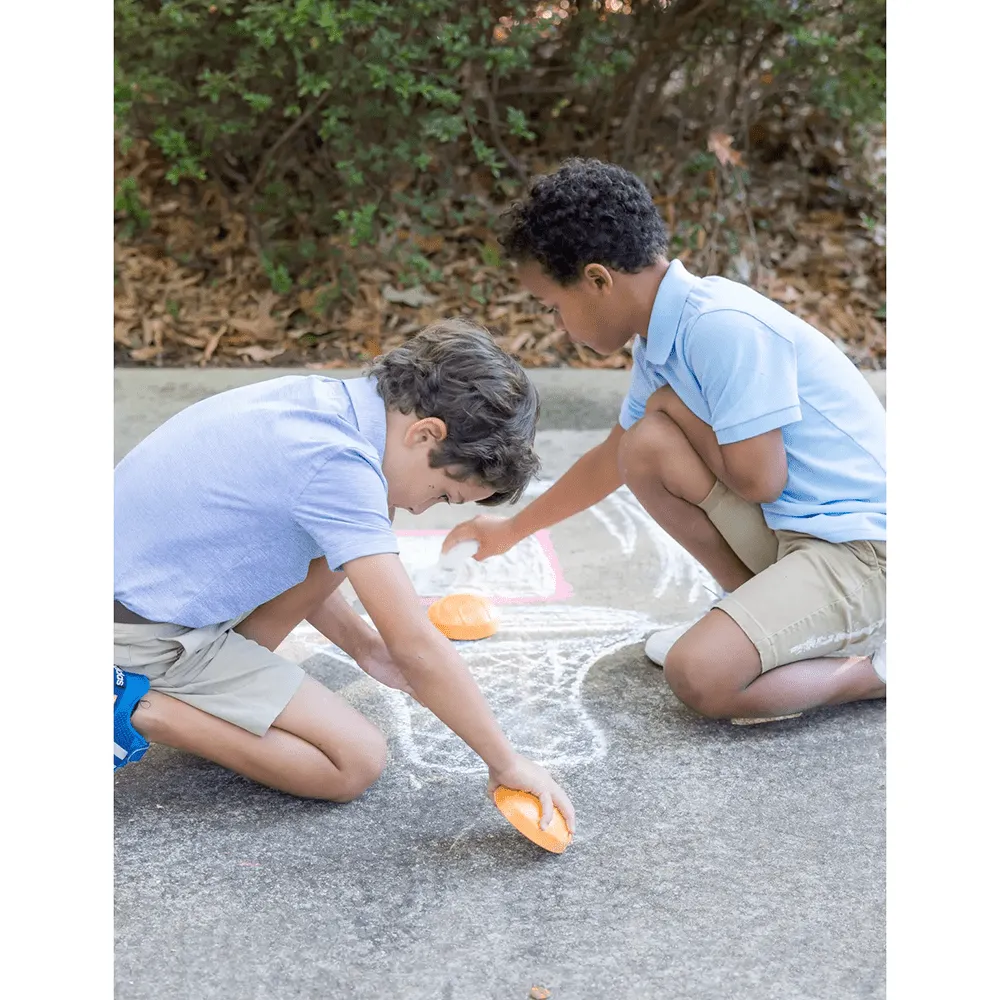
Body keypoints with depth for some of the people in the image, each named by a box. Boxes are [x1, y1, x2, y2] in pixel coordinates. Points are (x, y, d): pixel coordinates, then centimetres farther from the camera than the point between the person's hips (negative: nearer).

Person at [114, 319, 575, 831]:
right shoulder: (338, 463, -27)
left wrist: (363, 644, 11)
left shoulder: (317, 399, 1)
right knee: (358, 762, -8)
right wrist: (505, 763, -16)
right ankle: (140, 709, -8)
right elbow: (417, 648, -26)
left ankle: (221, 682, 8)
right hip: (143, 634, -9)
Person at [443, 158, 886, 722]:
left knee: (699, 677, -24)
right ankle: (764, 613, 10)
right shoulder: (663, 342, 8)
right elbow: (612, 461, 23)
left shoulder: (726, 327, -22)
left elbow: (759, 480, -22)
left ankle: (874, 668, -1)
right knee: (645, 445, -3)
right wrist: (513, 529, 35)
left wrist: (678, 409, -4)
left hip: (868, 551, -9)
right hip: (793, 531, 9)